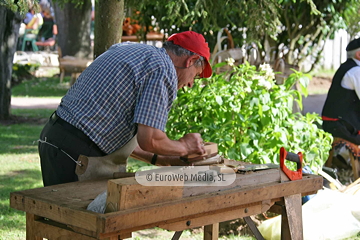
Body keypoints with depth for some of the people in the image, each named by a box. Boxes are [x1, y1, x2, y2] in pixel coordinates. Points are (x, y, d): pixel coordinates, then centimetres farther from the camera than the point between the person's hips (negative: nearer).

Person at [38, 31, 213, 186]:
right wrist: (184, 146, 3)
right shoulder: (164, 71, -10)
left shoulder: (126, 49, 18)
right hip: (76, 151, -10)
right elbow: (150, 140, -19)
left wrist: (160, 160, 20)